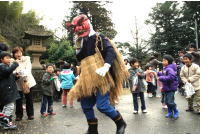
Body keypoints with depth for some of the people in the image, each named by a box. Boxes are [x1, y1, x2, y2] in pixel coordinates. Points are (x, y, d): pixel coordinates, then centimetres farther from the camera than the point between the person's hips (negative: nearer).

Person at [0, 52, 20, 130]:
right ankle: (7, 123, -6)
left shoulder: (6, 66, 22)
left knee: (6, 105, 18)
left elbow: (10, 77, 24)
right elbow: (8, 71, -31)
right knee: (10, 106, -11)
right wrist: (15, 64, -22)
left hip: (8, 90, 11)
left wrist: (16, 76, 6)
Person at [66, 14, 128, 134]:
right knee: (86, 105, 9)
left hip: (100, 78, -8)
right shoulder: (82, 43, 18)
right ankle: (92, 129, 28)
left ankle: (121, 123, 12)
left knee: (102, 105, -13)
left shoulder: (98, 38, -4)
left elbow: (111, 51, -17)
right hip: (88, 81, 8)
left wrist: (106, 66, -32)